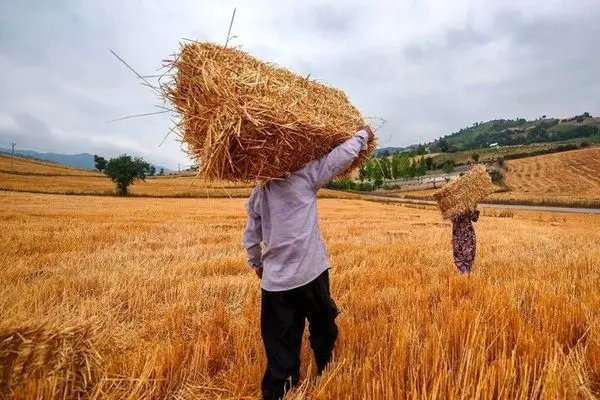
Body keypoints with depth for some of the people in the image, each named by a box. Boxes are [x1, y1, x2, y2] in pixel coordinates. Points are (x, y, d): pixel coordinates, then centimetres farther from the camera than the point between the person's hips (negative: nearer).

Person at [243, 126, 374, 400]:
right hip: (310, 274, -3)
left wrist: (256, 264, 29)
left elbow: (251, 238, 12)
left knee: (280, 346, 13)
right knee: (323, 330, 22)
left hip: (274, 282, 3)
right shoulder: (304, 176, -8)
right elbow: (341, 156, -7)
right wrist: (362, 135, 11)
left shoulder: (257, 194, 6)